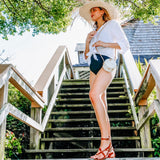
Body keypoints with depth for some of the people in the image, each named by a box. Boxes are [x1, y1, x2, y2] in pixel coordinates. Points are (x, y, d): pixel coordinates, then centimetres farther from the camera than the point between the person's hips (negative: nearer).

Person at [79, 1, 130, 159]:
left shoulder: (112, 24, 11)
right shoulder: (94, 32, 28)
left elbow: (125, 45, 1)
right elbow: (86, 55, 24)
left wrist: (105, 44, -10)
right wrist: (87, 42, 7)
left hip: (107, 64, -6)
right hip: (94, 67, 7)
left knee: (94, 95, -31)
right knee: (101, 107, -2)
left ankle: (105, 140, -31)